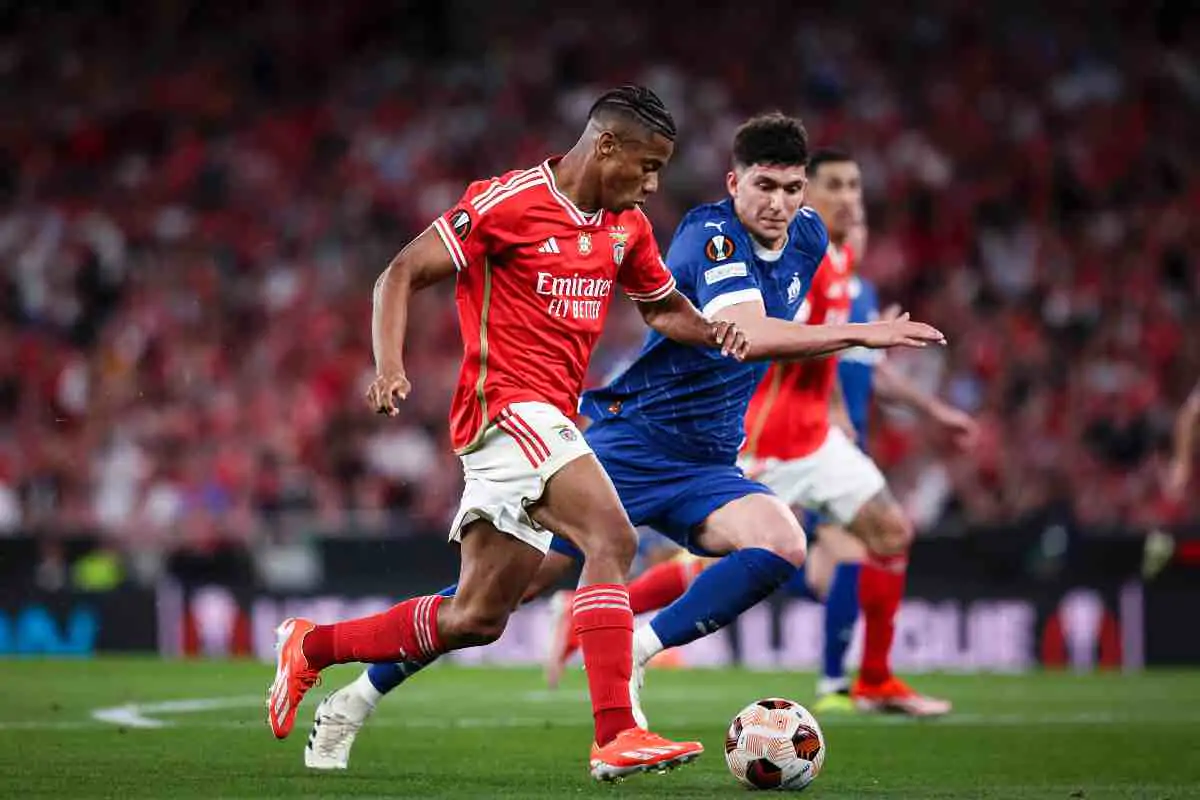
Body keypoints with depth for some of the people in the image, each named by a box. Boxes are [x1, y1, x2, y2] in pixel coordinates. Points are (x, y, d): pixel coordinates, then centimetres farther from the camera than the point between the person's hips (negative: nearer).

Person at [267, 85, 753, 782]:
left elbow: (664, 306, 29)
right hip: (507, 405, -8)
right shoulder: (508, 202, -9)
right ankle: (616, 736, -31)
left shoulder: (627, 227, 13)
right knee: (613, 539, -26)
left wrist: (711, 332, 6)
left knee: (477, 618, 9)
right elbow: (401, 275, -8)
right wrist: (390, 367, -23)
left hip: (551, 421, 8)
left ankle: (311, 646, 27)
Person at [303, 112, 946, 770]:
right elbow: (745, 336, -37)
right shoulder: (711, 235, -20)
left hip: (704, 468, 6)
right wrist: (861, 334, -40)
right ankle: (353, 703, 8)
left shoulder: (808, 237, 4)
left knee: (782, 546, -24)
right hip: (626, 442, -6)